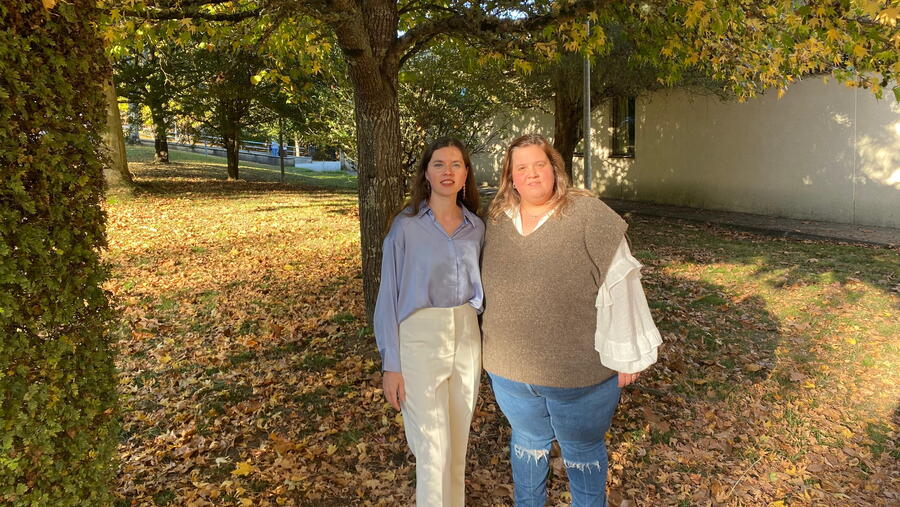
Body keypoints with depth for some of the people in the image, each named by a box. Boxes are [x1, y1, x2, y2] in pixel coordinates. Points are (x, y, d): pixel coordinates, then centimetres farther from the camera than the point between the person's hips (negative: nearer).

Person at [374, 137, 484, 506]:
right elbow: (389, 296, -6)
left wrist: (484, 344, 8)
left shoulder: (476, 227, 5)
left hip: (467, 338, 4)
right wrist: (391, 365, -9)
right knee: (433, 449, 0)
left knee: (458, 443, 15)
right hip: (420, 341, -4)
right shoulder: (406, 226, -7)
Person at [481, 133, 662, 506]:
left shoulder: (589, 214, -14)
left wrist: (626, 354, -11)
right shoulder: (496, 221, 1)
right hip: (510, 370, 4)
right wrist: (490, 350, 18)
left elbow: (618, 285, -13)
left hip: (580, 373, -4)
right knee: (527, 442, 25)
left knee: (583, 451, 17)